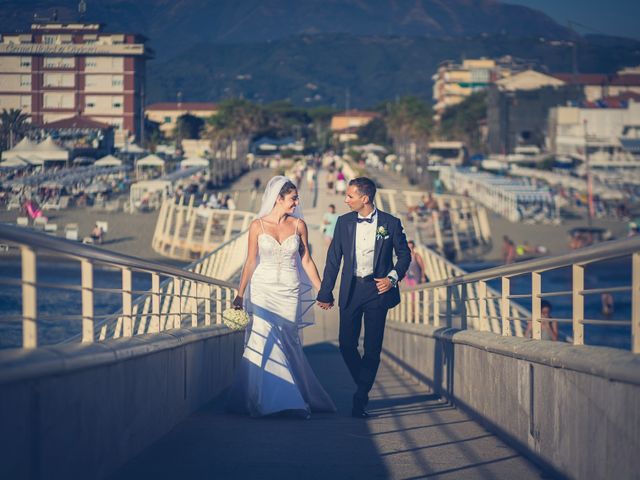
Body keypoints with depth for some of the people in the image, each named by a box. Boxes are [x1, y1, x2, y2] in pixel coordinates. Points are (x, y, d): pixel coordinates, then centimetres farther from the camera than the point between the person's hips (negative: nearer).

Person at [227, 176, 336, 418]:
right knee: (261, 342, -6)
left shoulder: (298, 225, 3)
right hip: (263, 289, -1)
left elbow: (306, 260, 8)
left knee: (287, 343, 3)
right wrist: (240, 294, -2)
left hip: (289, 292, 1)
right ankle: (262, 401, 2)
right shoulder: (258, 225, -1)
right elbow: (251, 261, 1)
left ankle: (289, 400, 14)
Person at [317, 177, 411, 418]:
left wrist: (393, 278, -9)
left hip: (377, 290, -2)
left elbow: (404, 254, 7)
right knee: (346, 344, -1)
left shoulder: (390, 223, -3)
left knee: (372, 348, -2)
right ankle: (364, 386, 21)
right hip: (351, 290, 2)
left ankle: (360, 400, 4)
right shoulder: (344, 222, 4)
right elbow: (333, 259, 7)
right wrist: (325, 293, 6)